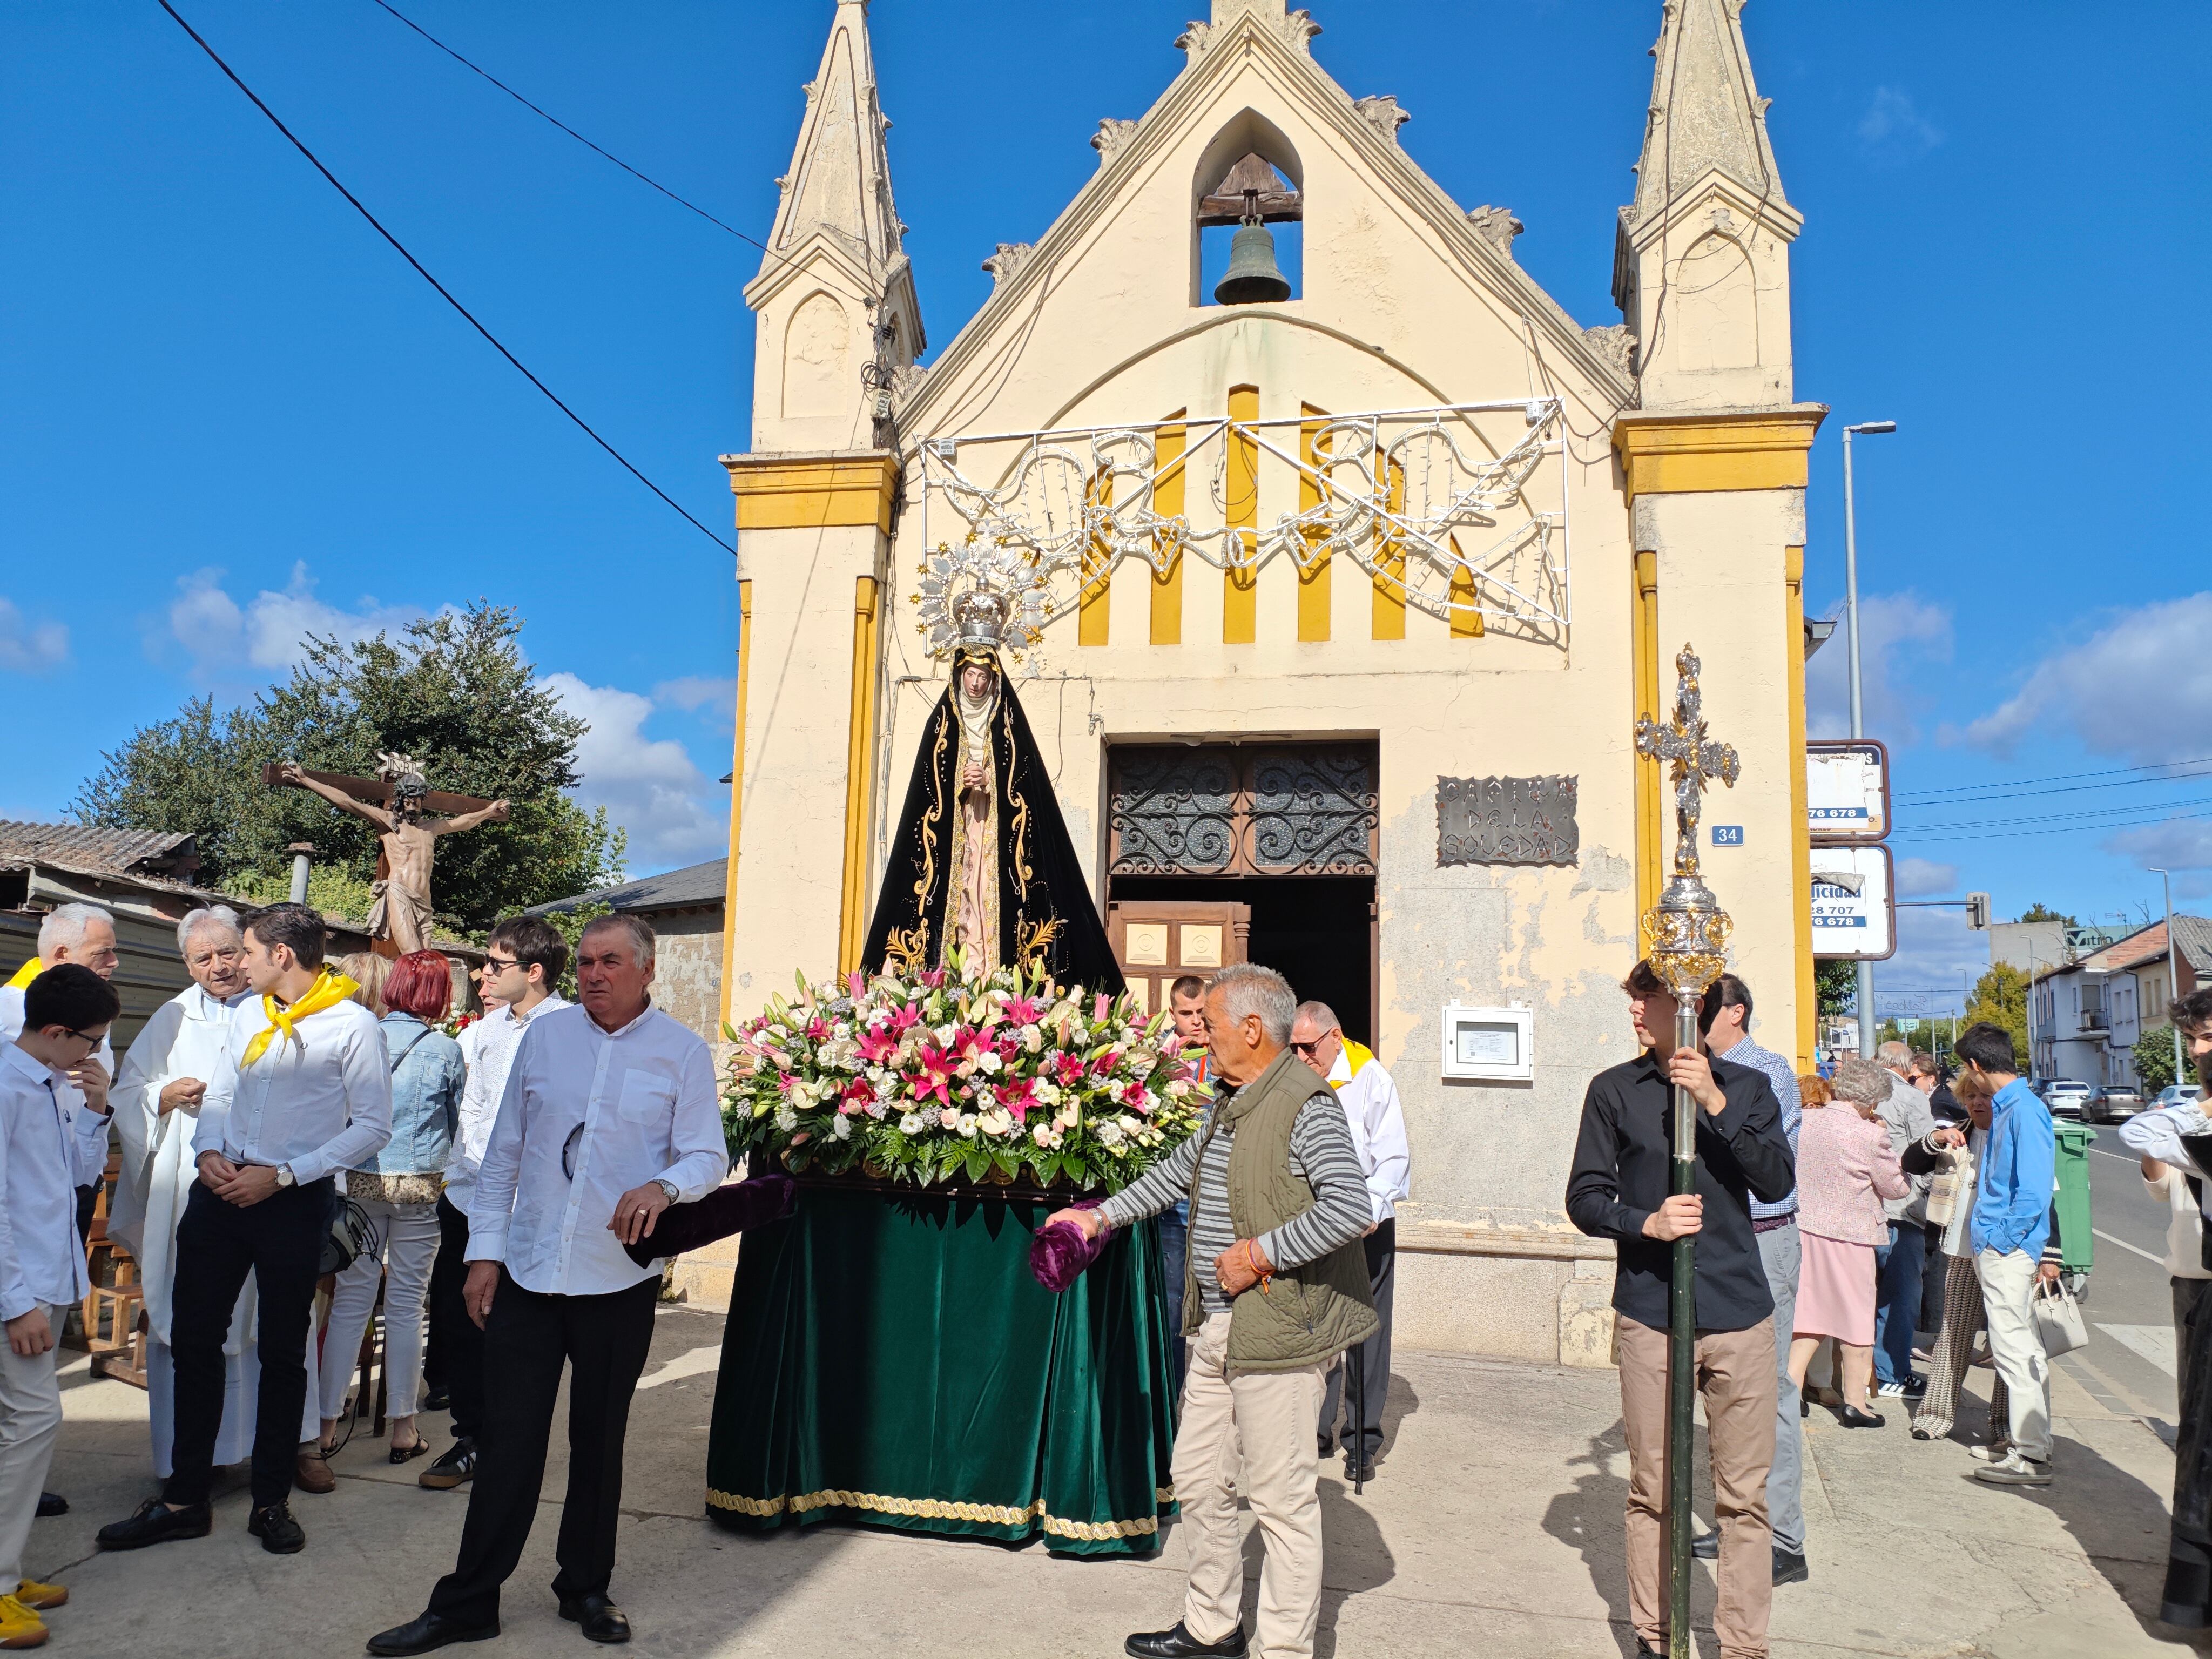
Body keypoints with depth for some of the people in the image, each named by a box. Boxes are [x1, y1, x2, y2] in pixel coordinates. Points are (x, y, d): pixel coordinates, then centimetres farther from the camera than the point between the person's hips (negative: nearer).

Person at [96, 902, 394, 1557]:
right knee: (194, 1341, 8)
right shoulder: (247, 1015, 11)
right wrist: (207, 1151, -3)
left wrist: (283, 1175, -15)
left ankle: (271, 1502, 20)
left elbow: (373, 1126, -11)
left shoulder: (352, 1024, -9)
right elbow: (219, 1096, 17)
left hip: (293, 1201, -5)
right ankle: (184, 1498, 21)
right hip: (220, 1191, 6)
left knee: (283, 1353, 6)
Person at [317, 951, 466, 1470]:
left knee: (351, 1300, 9)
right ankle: (403, 1430, 12)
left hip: (359, 1182, 2)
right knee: (406, 1304, 5)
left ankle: (327, 1425, 12)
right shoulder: (447, 1051, -4)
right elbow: (458, 1122, 6)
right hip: (419, 1186, -2)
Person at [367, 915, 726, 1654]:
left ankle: (586, 1587, 30)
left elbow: (708, 1156, -6)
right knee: (508, 1440, 5)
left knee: (599, 1442, 13)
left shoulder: (683, 1052, -4)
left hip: (619, 1281, -1)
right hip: (527, 1273, 1)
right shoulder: (544, 1035, 3)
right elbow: (503, 1151, 8)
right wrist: (486, 1250, 4)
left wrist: (663, 1187, -28)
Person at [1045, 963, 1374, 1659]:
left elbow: (1351, 1207, -27)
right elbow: (1180, 1171, 27)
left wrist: (1261, 1253, -21)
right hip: (1217, 1326, 9)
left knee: (1282, 1497, 3)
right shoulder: (1229, 1104, 12)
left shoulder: (1306, 1105, -17)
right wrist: (1102, 1215, 26)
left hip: (1278, 1329, -9)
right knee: (1198, 1480, 18)